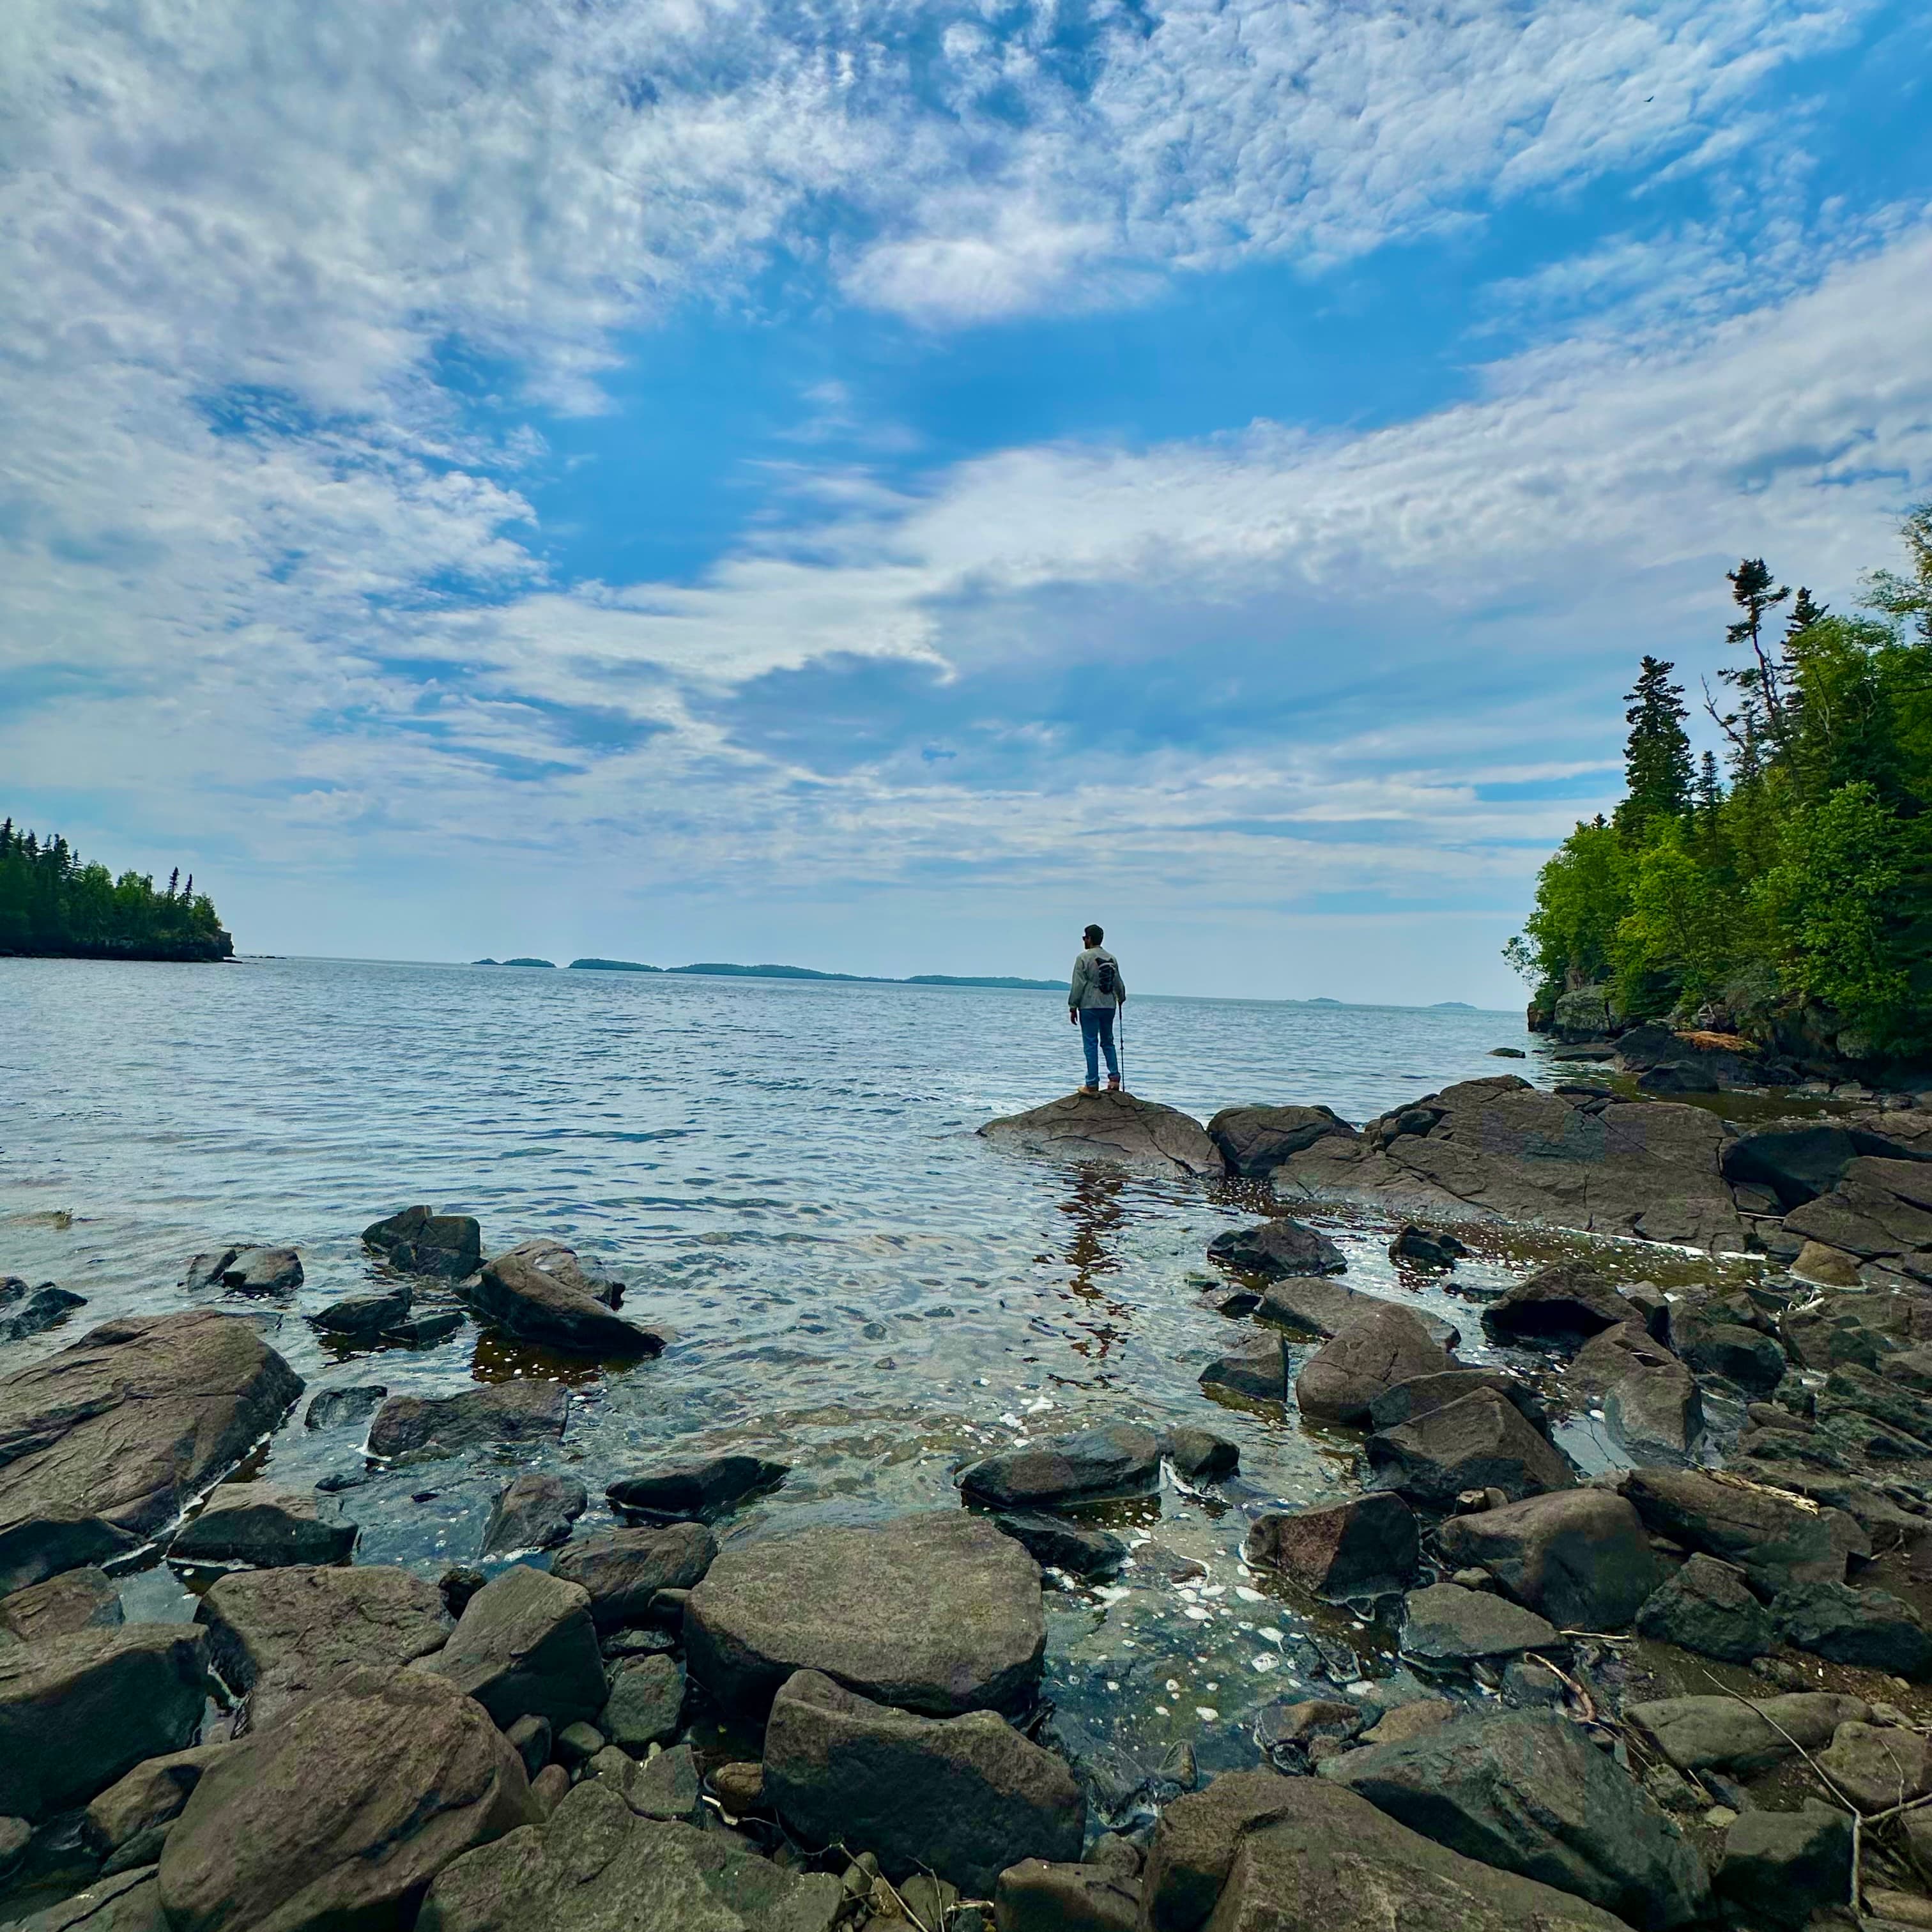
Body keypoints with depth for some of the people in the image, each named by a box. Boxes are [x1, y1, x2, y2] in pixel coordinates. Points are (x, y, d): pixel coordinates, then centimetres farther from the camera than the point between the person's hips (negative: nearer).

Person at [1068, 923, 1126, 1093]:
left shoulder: (1084, 958, -8)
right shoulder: (1112, 958, 9)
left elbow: (1078, 985, -10)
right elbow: (1119, 983, 18)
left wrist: (1073, 1007, -5)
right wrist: (1121, 999, 35)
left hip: (1089, 1006, -5)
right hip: (1109, 1006, 5)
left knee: (1091, 1045, -2)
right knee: (1108, 1042, 15)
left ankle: (1092, 1084, -1)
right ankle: (1114, 1078, 6)